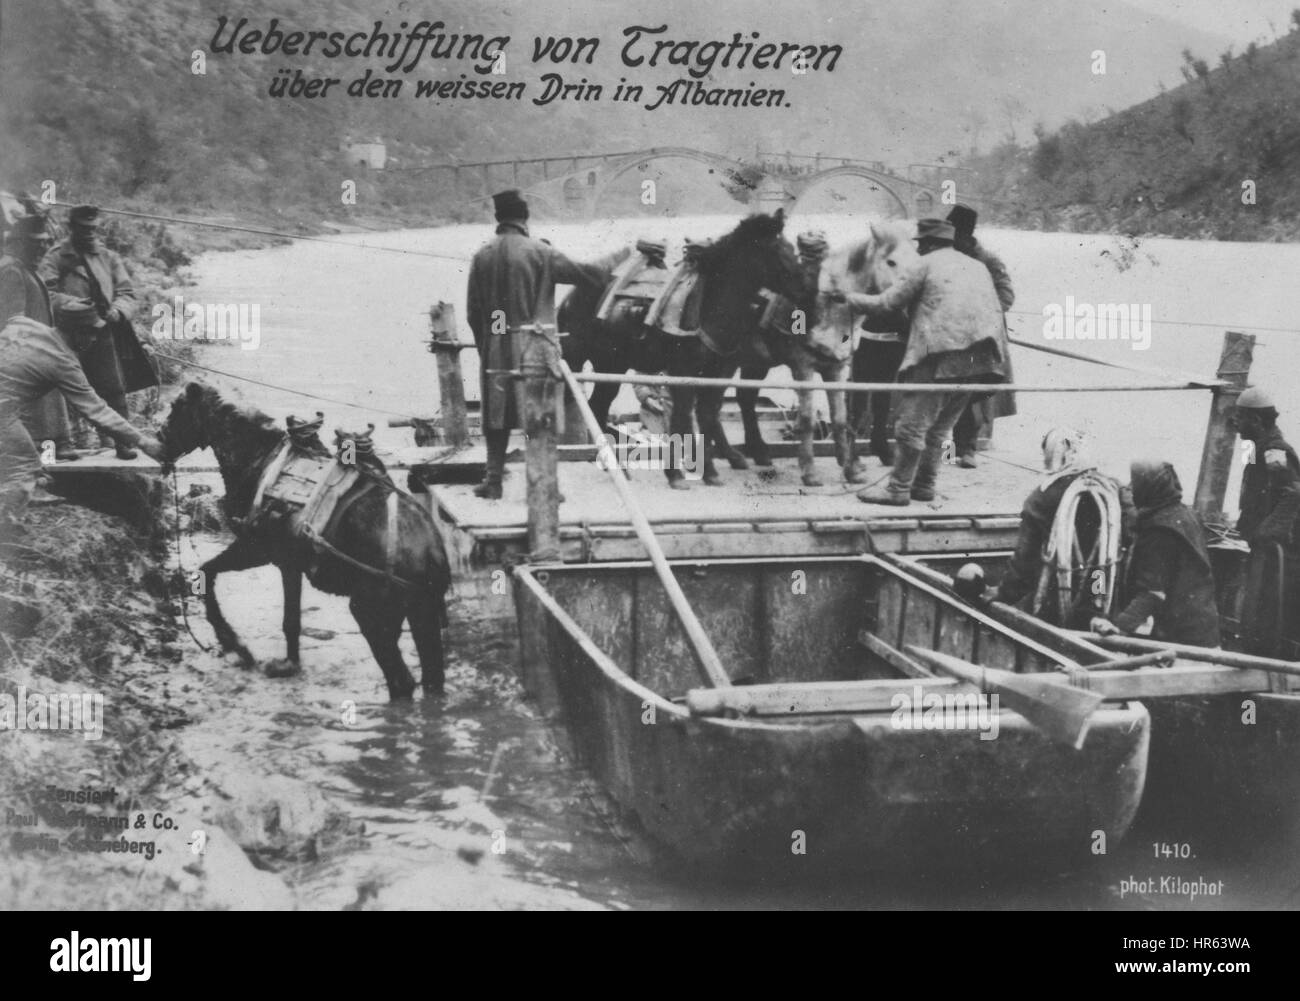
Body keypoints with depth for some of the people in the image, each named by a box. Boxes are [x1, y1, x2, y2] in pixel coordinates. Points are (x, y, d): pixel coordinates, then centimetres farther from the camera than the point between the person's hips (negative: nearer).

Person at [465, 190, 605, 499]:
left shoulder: (482, 256, 3)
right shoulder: (540, 252, -8)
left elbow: (473, 311, 6)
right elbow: (583, 274, -4)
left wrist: (484, 348, 17)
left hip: (496, 347, 4)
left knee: (497, 415, 11)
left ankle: (493, 480, 13)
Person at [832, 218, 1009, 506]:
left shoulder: (926, 265, 2)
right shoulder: (978, 267, 23)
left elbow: (885, 304, 0)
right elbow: (994, 311, 21)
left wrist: (847, 297, 12)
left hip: (939, 355, -7)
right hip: (975, 360, 7)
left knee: (912, 423, -2)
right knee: (939, 426, 17)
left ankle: (898, 489, -1)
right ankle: (924, 484, 21)